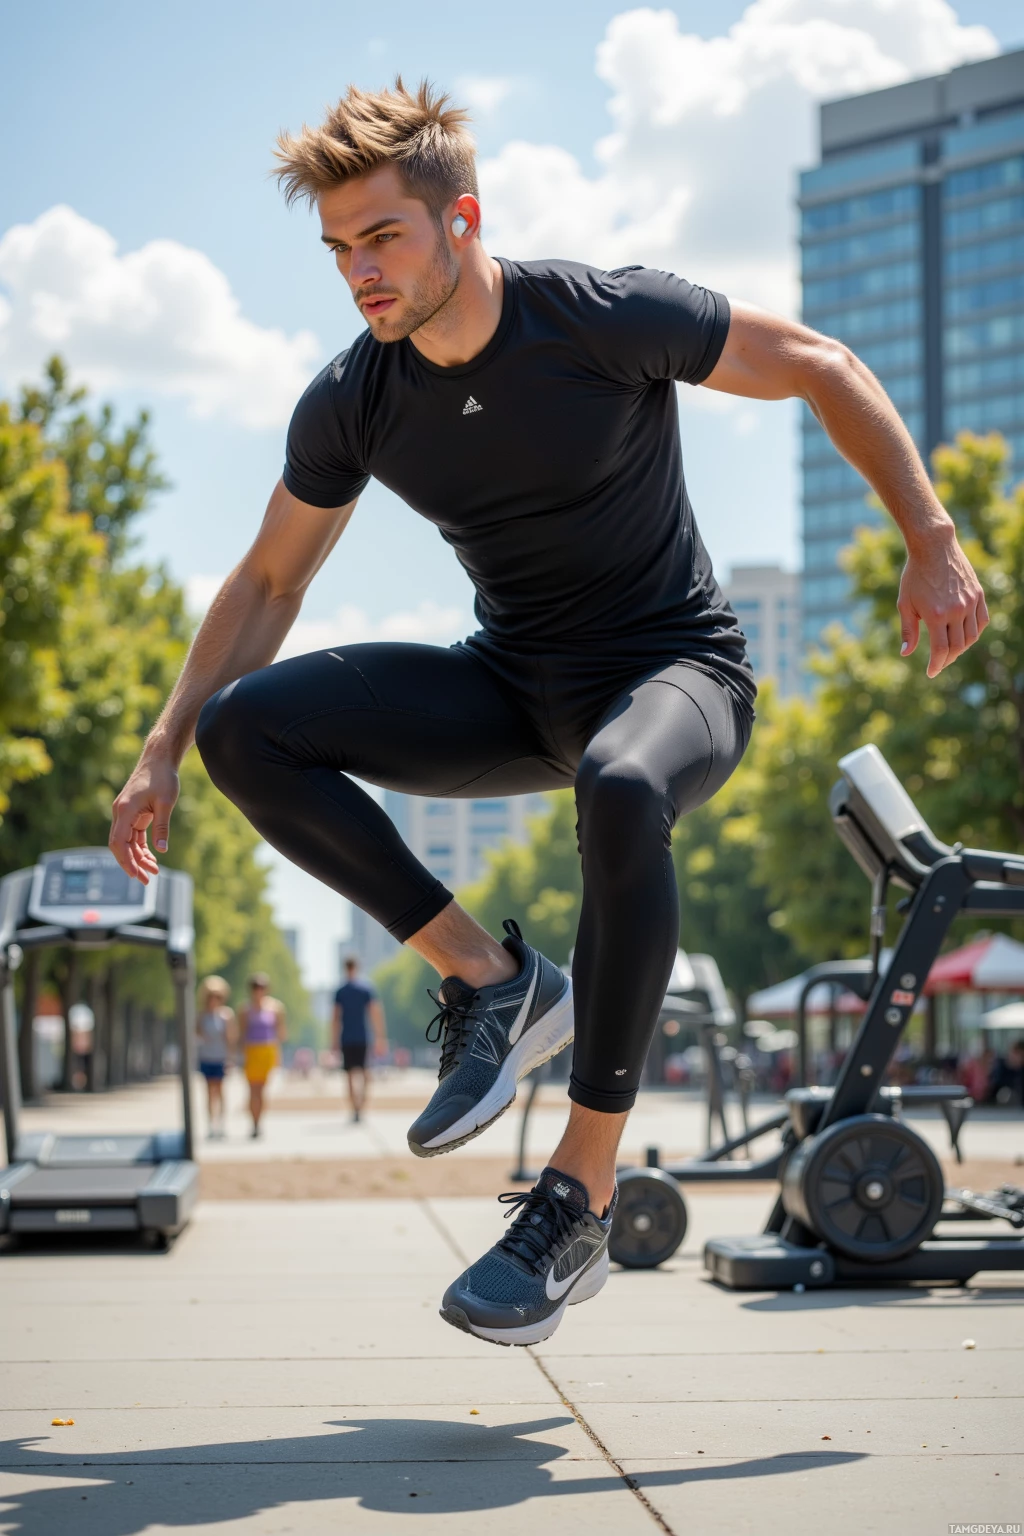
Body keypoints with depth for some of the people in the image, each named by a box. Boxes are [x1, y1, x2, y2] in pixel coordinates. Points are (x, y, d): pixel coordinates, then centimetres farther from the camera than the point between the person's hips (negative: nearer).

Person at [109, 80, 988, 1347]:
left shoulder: (607, 319, -19)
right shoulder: (351, 405, -6)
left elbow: (824, 369, -8)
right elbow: (267, 584, 7)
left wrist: (933, 550, -13)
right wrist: (164, 748, -1)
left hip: (675, 670, -5)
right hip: (513, 686, 5)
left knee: (621, 792, -42)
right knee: (246, 729, -16)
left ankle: (580, 1203, -32)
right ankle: (492, 981, -7)